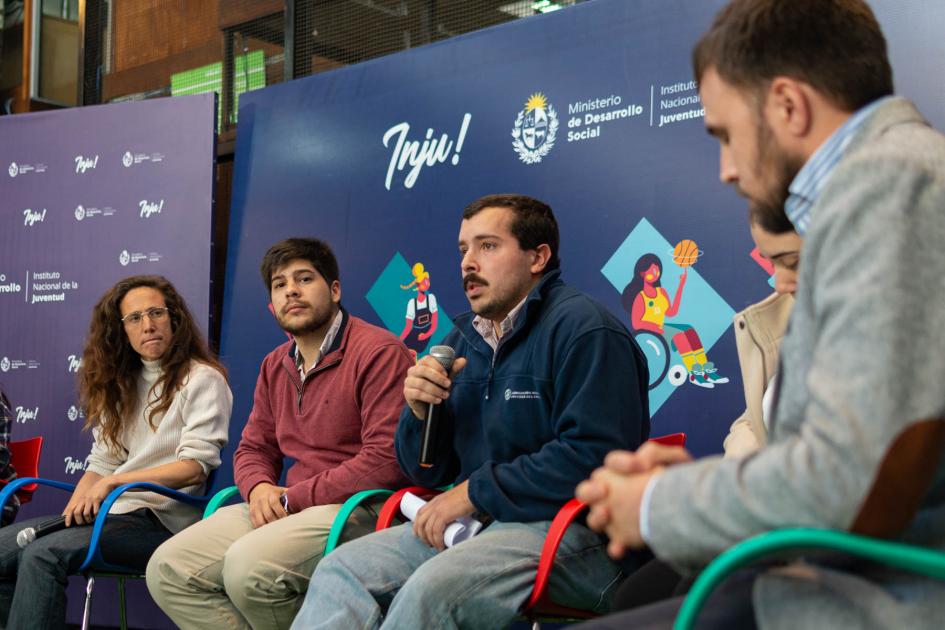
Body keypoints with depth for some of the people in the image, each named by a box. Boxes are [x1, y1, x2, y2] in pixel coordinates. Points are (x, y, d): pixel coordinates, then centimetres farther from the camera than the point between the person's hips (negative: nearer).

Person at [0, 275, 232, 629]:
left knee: (43, 555, -26)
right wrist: (79, 503, -7)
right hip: (110, 512, 7)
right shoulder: (122, 384, 19)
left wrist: (114, 482, -20)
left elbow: (196, 465, -14)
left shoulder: (202, 379, -4)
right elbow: (102, 461, 14)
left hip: (162, 518, -7)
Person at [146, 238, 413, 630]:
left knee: (247, 567, -32)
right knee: (167, 571, -7)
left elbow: (386, 459, -17)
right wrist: (259, 487, -2)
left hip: (356, 509, -8)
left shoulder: (378, 352, -9)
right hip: (288, 508, 8)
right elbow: (252, 449, 24)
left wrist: (292, 497, -14)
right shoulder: (275, 366, 18)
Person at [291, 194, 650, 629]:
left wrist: (473, 491, -14)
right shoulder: (462, 340, 16)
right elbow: (426, 471, 20)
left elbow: (593, 455, -20)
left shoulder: (583, 329, -8)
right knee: (341, 570, -13)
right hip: (475, 521, 8)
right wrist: (419, 410, -3)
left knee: (432, 588, -32)